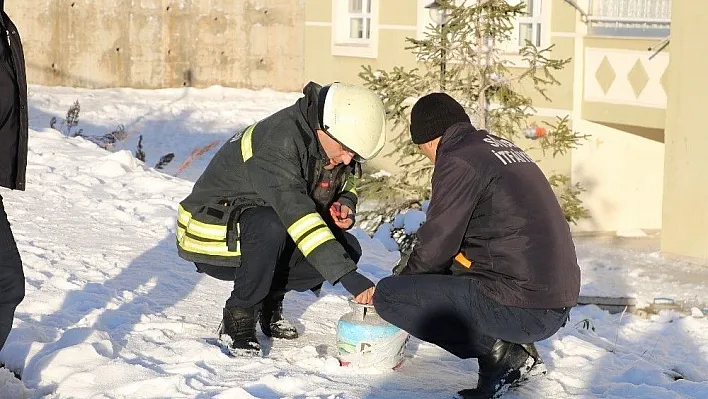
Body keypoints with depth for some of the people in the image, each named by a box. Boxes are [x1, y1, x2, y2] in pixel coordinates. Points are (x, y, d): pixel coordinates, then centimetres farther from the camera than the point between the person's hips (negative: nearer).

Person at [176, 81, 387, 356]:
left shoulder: (330, 143, -5)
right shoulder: (278, 141, -32)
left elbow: (345, 181, 17)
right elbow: (295, 212, -42)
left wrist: (346, 203, -10)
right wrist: (348, 276, -47)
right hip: (214, 238, -8)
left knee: (348, 249, -10)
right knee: (269, 227, -40)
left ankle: (270, 297, 7)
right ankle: (238, 319, -19)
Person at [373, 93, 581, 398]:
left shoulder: (458, 160, -8)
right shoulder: (500, 146, 19)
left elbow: (435, 246, -6)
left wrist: (399, 279, 14)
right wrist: (408, 274, 29)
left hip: (522, 309, -9)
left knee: (388, 296, -3)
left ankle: (496, 352, -5)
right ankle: (515, 351, 12)